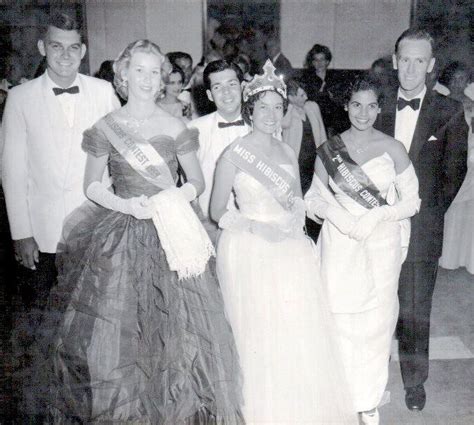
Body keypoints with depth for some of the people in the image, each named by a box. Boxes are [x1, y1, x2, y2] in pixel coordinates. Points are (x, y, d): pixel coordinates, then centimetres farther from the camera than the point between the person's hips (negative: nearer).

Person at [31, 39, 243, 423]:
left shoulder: (175, 127, 3)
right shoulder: (105, 128, 3)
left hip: (169, 237, 0)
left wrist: (174, 198, -13)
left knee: (173, 325, 2)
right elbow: (92, 186, 6)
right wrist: (127, 205, -11)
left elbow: (198, 182, 8)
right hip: (119, 237, 0)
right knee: (117, 327, 3)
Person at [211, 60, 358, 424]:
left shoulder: (287, 152, 9)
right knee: (260, 335, 2)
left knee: (302, 332, 6)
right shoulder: (235, 154, -7)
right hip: (250, 253, -5)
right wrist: (257, 227, -15)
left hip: (292, 251, 5)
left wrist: (296, 211, -2)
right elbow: (218, 212, -5)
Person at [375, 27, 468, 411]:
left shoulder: (449, 113, -1)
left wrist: (427, 212, -1)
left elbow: (454, 172, 3)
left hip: (420, 230, -1)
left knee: (415, 310, 7)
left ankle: (415, 380, 27)